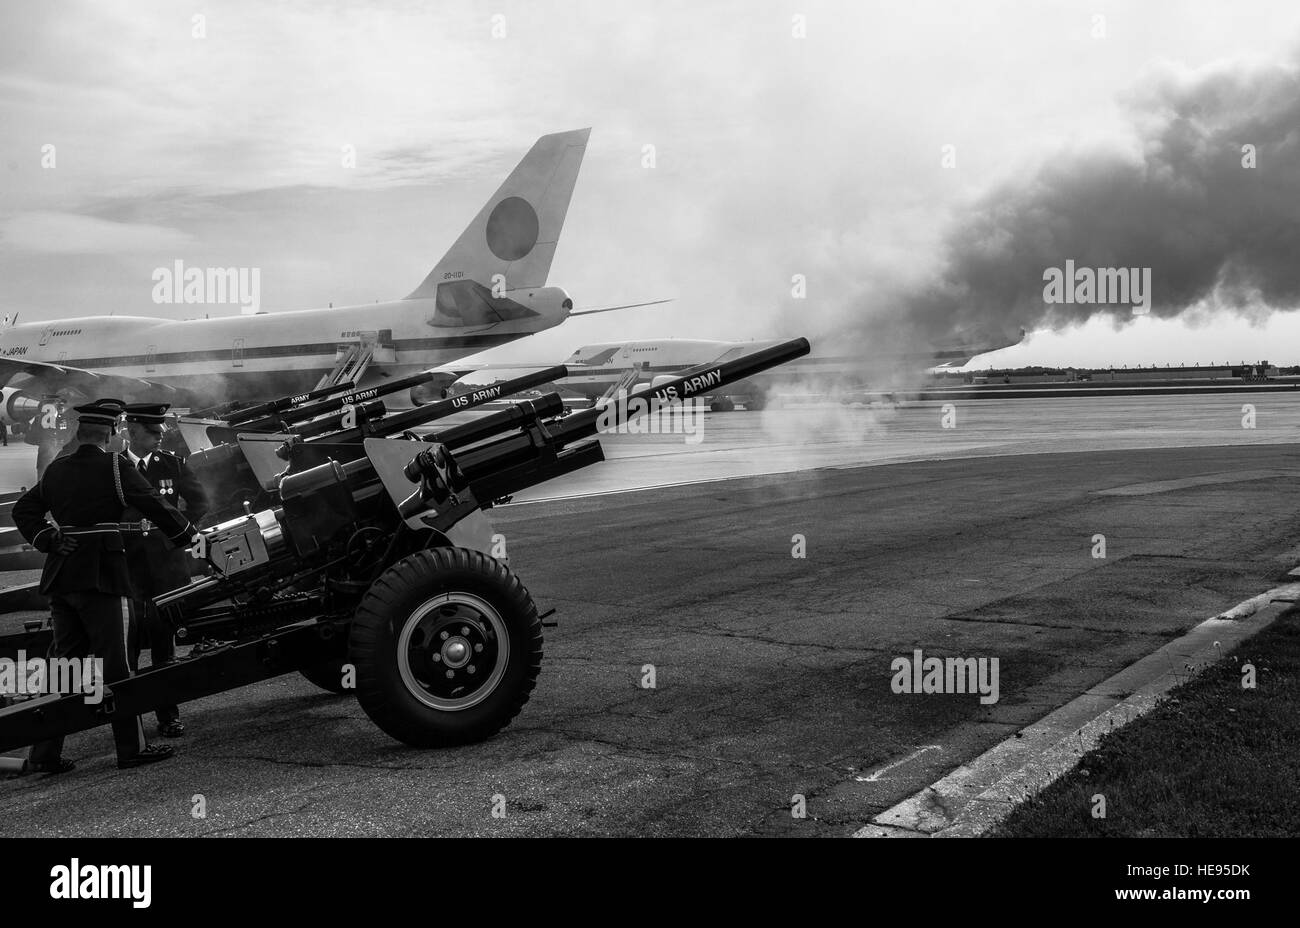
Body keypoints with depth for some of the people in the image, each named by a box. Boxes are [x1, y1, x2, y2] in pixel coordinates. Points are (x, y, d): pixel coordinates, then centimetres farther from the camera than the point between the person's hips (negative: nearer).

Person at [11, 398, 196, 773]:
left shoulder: (56, 468, 11)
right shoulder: (114, 466, -7)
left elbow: (24, 509, 15)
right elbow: (154, 505, -6)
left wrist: (48, 540, 8)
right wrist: (187, 534, 7)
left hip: (60, 579, 6)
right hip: (100, 577, -6)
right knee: (113, 663, 0)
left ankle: (44, 754, 15)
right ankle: (132, 747, 6)